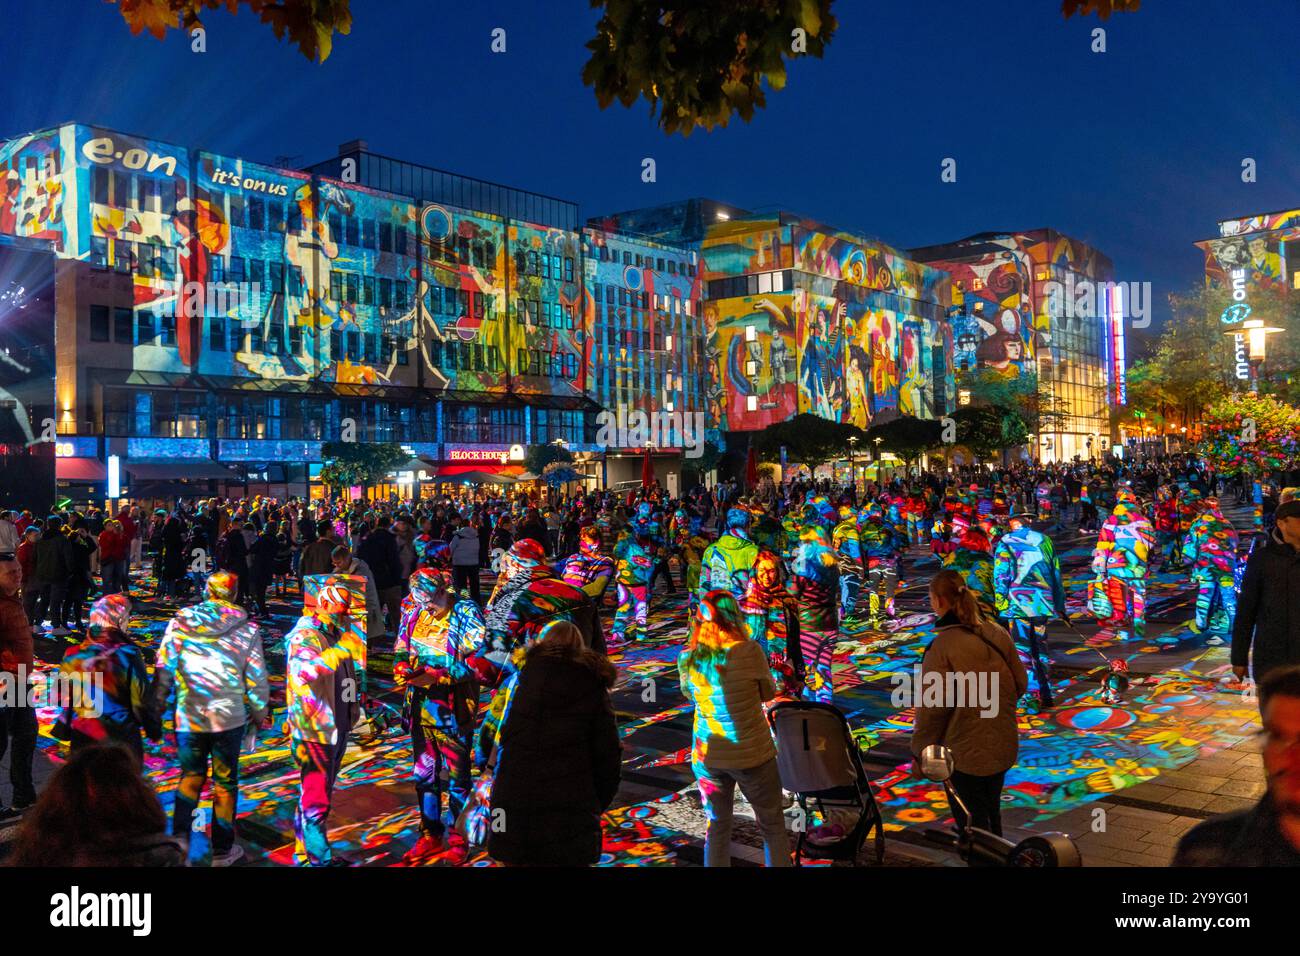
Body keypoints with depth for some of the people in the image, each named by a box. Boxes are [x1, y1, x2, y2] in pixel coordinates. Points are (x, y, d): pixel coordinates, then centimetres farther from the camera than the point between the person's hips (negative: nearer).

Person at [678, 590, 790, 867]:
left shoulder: (687, 658, -9)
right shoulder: (748, 651, -19)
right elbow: (769, 692, -3)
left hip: (707, 756, 3)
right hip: (753, 754, -3)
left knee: (717, 827, 19)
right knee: (773, 826, 17)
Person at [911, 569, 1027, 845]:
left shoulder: (942, 646, -23)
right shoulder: (998, 634, -5)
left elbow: (931, 707, -19)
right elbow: (1021, 683, 4)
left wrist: (920, 751, -7)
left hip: (965, 753, -6)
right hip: (1003, 747, 6)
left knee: (973, 825, 10)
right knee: (991, 813, 25)